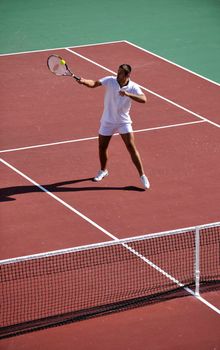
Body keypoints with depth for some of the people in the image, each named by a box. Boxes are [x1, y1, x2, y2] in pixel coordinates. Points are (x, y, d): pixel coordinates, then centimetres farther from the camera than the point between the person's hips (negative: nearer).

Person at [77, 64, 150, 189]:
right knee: (102, 147, 12)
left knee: (132, 148, -8)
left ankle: (142, 176, 2)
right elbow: (94, 84, -23)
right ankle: (103, 171, 39)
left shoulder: (133, 87, -15)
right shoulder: (110, 81, -12)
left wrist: (127, 94, -41)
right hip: (107, 121, 2)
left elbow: (143, 99, -30)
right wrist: (84, 81, -44)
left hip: (124, 122, -2)